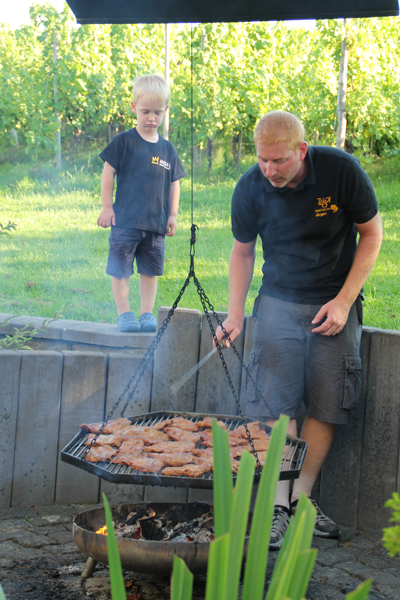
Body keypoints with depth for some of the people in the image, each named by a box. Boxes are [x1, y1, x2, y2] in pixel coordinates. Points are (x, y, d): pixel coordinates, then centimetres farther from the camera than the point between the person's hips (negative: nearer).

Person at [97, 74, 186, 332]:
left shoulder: (167, 149, 9)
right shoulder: (124, 142, -3)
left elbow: (174, 183, 15)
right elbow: (108, 174, -2)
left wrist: (173, 215, 10)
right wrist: (107, 207, -5)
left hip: (156, 223, 4)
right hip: (125, 220, -3)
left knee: (150, 270, 10)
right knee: (120, 270, 0)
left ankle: (147, 312, 20)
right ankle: (124, 313, 11)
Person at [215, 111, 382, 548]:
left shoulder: (341, 171, -16)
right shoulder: (250, 189, -11)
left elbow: (371, 234, -5)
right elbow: (242, 252, 5)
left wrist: (344, 301, -11)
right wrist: (235, 312, -6)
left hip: (336, 303, 0)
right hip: (279, 302, 0)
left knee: (327, 405, -1)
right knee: (276, 403, -9)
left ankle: (302, 497, 12)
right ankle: (278, 505, -4)